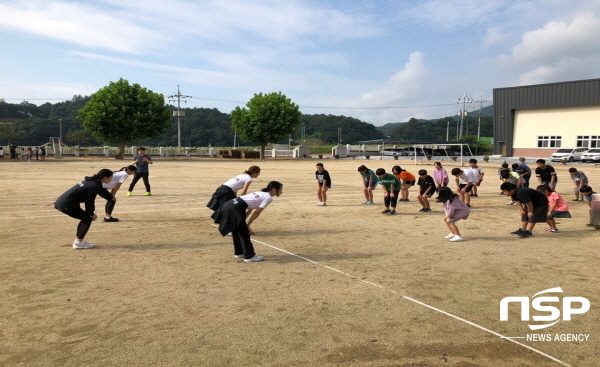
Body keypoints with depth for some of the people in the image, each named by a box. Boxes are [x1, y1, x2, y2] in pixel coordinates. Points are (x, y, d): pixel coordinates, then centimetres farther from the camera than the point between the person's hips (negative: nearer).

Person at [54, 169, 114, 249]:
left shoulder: (91, 182, 13)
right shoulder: (95, 186, -17)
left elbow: (88, 199, 17)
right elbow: (90, 201, -14)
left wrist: (90, 212, 15)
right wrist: (91, 214, 0)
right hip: (67, 204, -10)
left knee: (85, 218, 18)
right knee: (88, 218, -1)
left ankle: (77, 240, 25)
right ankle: (78, 242, 1)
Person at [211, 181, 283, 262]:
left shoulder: (261, 193, 22)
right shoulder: (268, 197, -4)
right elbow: (256, 212, -6)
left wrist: (243, 222, 18)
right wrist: (247, 225, 0)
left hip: (231, 205, 9)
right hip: (235, 208, -9)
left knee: (237, 231, 21)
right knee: (244, 232, 2)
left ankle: (239, 253, 34)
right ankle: (249, 256, 11)